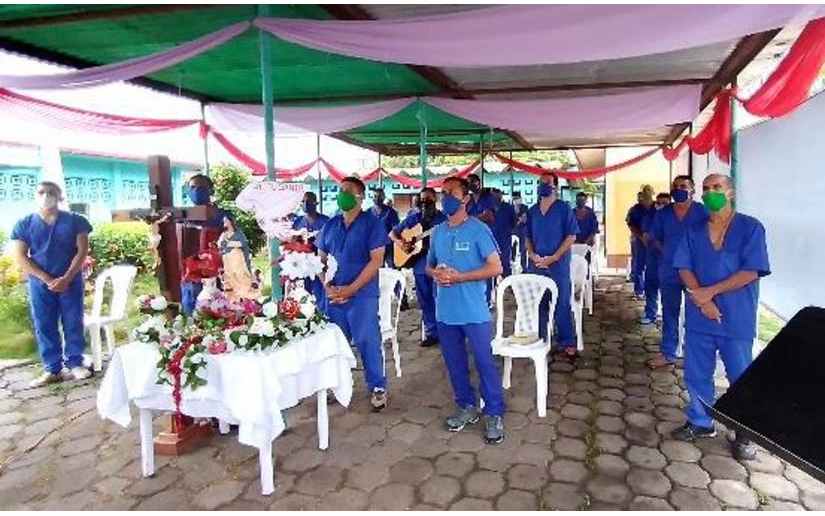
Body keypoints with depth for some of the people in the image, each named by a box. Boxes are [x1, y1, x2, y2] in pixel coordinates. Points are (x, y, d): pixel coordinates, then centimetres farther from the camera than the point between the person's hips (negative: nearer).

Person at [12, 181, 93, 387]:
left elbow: (82, 251, -3)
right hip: (40, 284, 1)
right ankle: (52, 369, 12)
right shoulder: (24, 224, 4)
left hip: (71, 281, -1)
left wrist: (66, 279, -13)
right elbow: (21, 257, -2)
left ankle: (75, 364, 14)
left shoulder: (74, 221, 1)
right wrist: (48, 279, -12)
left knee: (73, 324, 3)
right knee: (44, 326, 4)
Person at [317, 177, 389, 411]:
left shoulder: (372, 223, -4)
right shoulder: (330, 225, 10)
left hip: (362, 294, -5)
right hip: (333, 295, 5)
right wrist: (328, 287, -3)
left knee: (368, 342, 0)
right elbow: (321, 259, 13)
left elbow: (376, 260, -11)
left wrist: (351, 289, -16)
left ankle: (378, 388, 15)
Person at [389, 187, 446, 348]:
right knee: (425, 301, 11)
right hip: (419, 265, 4)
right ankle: (431, 333, 22)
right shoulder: (413, 218, 12)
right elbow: (392, 233, 16)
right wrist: (400, 242, -3)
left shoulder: (443, 218, 0)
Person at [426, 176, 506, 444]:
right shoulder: (437, 232, 8)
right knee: (454, 363, 15)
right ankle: (466, 407, 32)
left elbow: (495, 267, -13)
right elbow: (429, 265, 18)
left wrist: (459, 277, -19)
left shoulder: (478, 230, -10)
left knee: (485, 363, 2)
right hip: (445, 311, 6)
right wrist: (435, 273, -7)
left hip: (474, 312, -5)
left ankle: (495, 414, 16)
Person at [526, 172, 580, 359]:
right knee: (539, 304, 10)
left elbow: (571, 236, -7)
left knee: (562, 305, 0)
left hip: (558, 264, -4)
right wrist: (532, 254, -5)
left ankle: (568, 343, 9)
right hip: (536, 264, 4)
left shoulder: (564, 208, -2)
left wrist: (553, 258, -14)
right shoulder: (532, 211, 12)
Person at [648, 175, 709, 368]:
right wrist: (667, 252, 1)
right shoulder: (662, 214, 5)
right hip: (669, 270, 4)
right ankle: (668, 353, 20)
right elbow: (655, 238, 13)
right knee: (669, 312, 10)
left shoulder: (703, 212, -6)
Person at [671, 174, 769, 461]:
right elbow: (684, 269, -1)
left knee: (742, 378, 8)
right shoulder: (693, 232, 6)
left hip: (736, 319, -3)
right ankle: (700, 422, 31)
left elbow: (751, 272, -13)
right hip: (699, 317, 4)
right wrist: (702, 301, -16)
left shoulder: (750, 228, -5)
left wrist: (710, 292, -17)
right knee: (696, 375, 13)